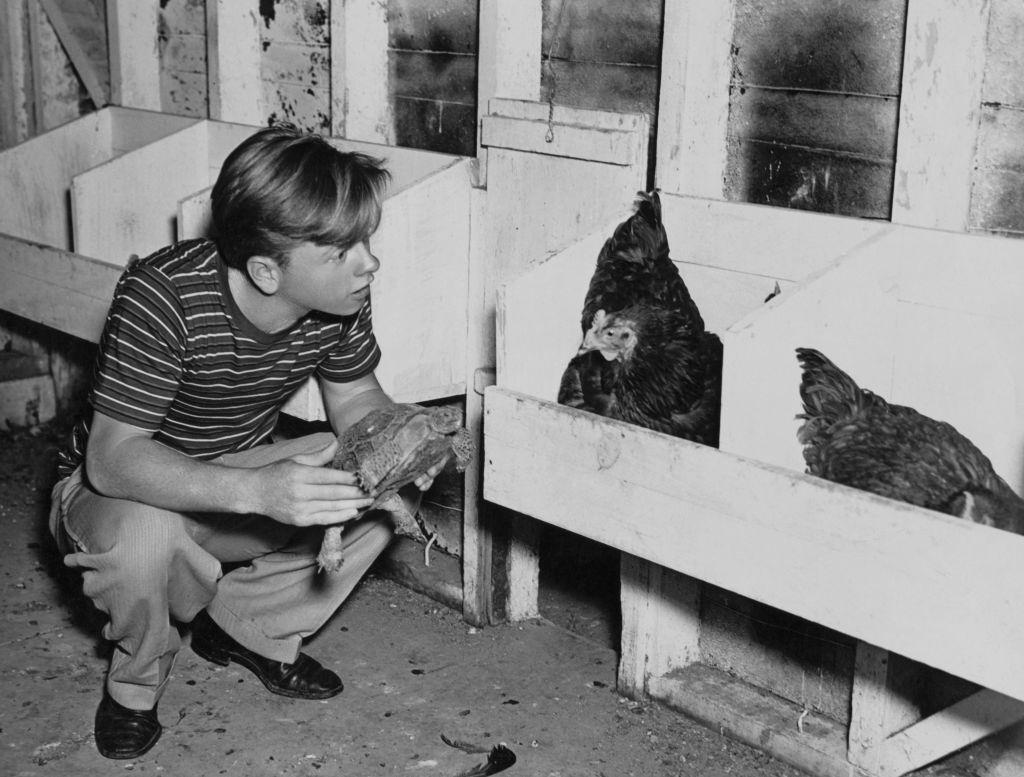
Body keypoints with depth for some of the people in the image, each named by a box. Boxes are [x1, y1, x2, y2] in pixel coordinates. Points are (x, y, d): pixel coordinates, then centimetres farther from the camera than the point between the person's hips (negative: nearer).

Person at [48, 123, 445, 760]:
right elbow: (111, 458, -38)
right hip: (110, 491, -5)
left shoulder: (340, 299, -17)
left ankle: (247, 627, 8)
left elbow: (356, 398, 0)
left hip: (239, 481, 5)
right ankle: (136, 683, -3)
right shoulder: (162, 297, -35)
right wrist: (257, 490, -53)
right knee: (144, 532, -39)